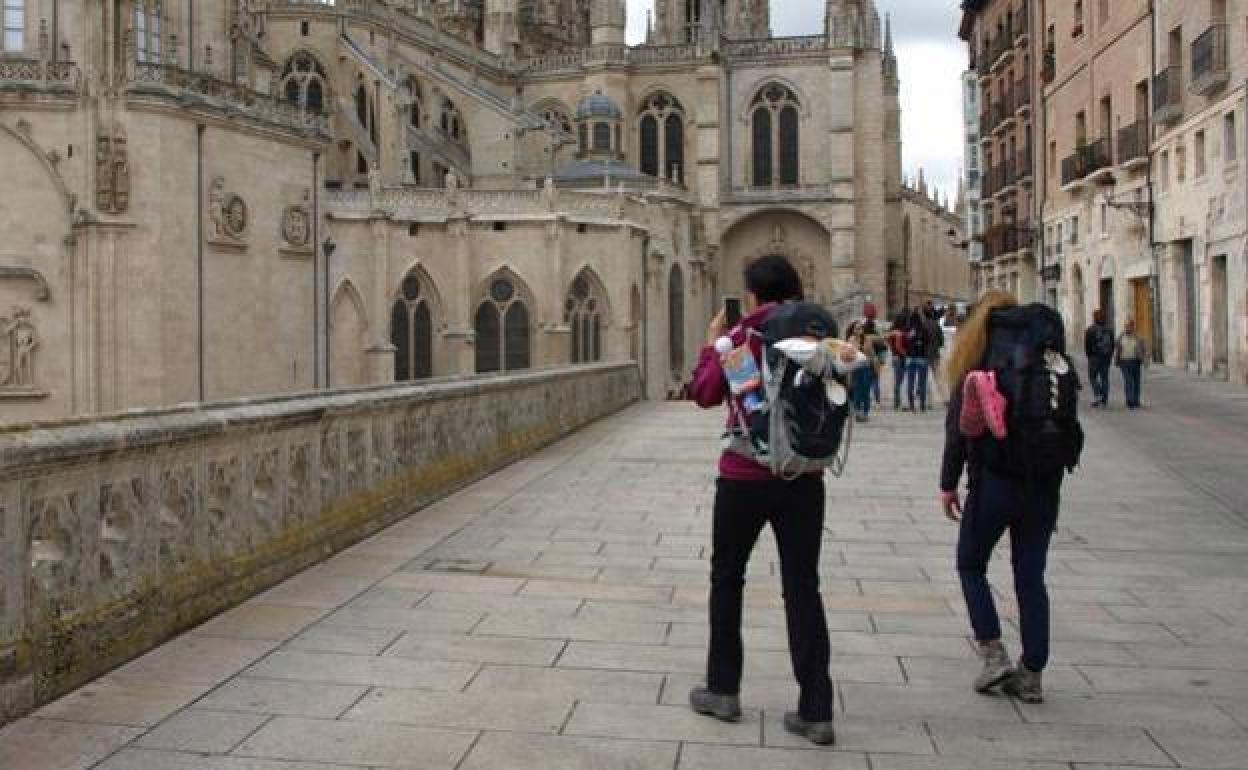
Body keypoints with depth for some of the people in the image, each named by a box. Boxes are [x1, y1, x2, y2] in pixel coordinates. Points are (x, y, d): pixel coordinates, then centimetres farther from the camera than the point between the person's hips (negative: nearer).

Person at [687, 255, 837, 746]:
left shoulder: (742, 338, -9)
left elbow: (704, 395, -3)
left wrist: (712, 345, 10)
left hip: (745, 477, -3)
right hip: (804, 479, 3)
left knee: (727, 578, 16)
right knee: (803, 588, 6)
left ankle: (723, 691, 23)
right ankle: (816, 713, 5)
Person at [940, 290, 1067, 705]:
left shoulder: (976, 366, -6)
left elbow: (958, 429, -8)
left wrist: (948, 483, -1)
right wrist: (1052, 477, 15)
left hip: (994, 484, -4)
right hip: (1043, 485, 4)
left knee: (971, 565, 15)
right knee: (1031, 577, 10)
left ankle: (994, 655, 6)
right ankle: (1031, 675, 13)